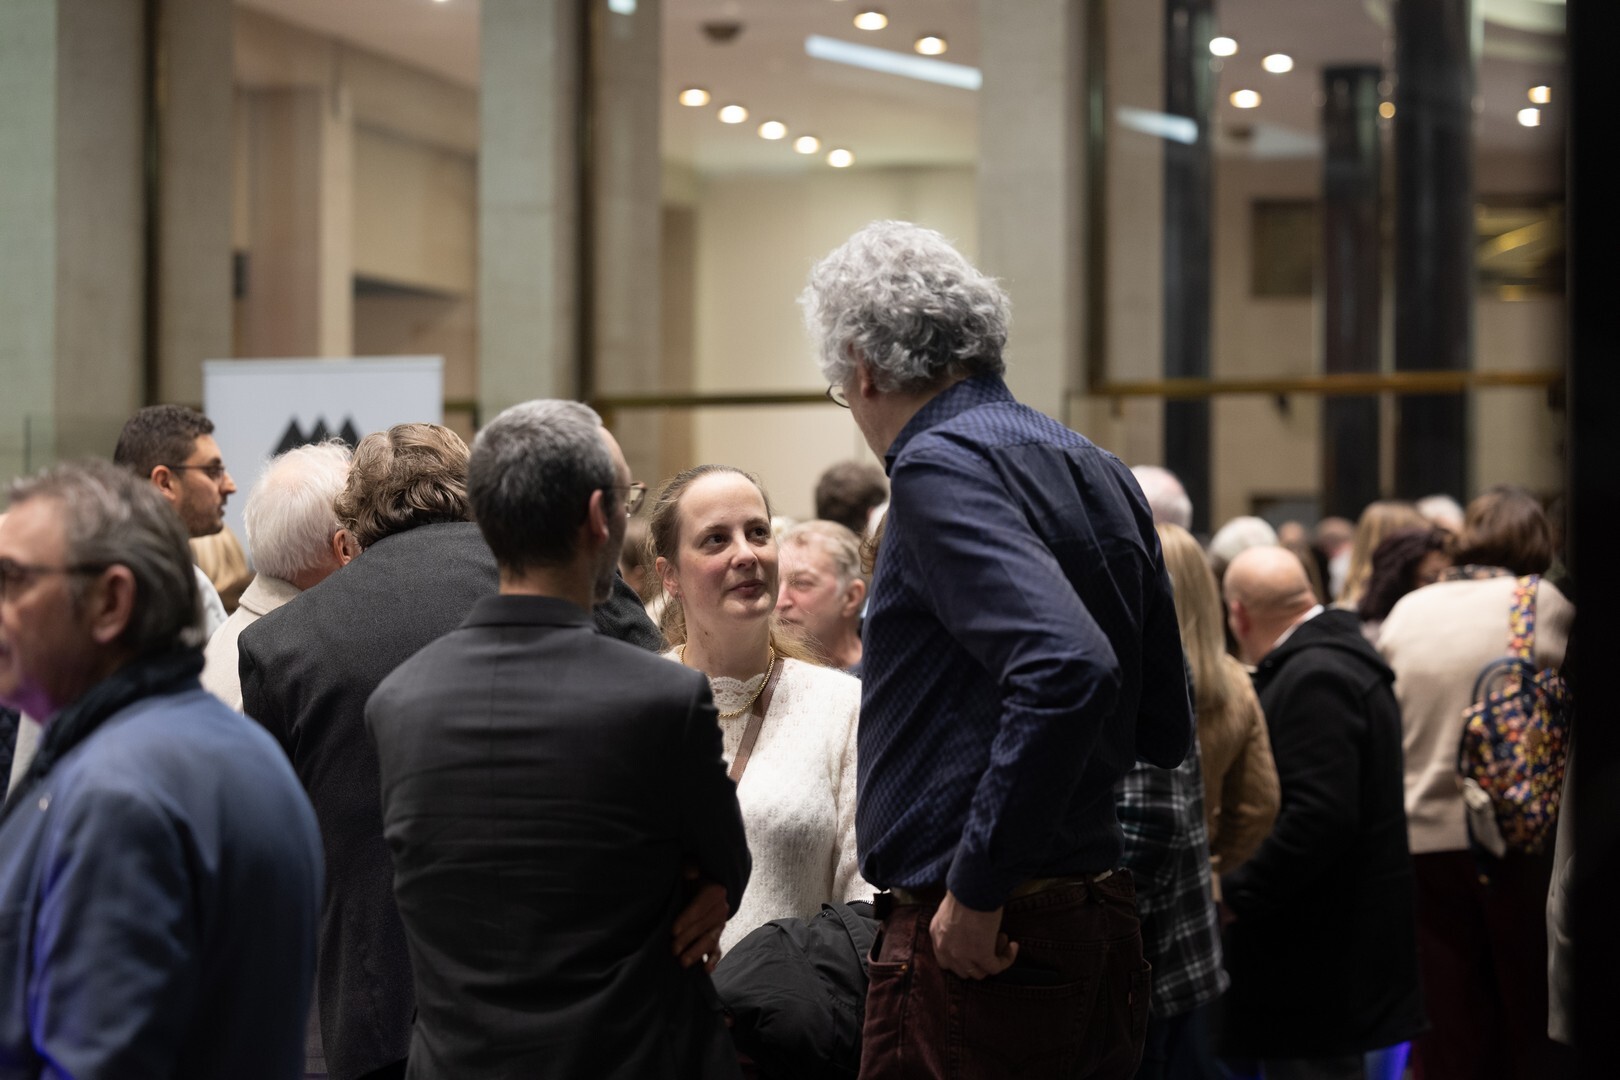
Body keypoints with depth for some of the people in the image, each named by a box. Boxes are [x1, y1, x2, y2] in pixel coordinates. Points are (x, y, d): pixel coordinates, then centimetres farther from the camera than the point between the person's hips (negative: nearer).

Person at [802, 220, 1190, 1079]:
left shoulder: (940, 466, -13)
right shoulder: (1100, 472, 13)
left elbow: (1069, 667, -28)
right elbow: (1165, 732, 17)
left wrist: (976, 892, -22)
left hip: (973, 945, -9)